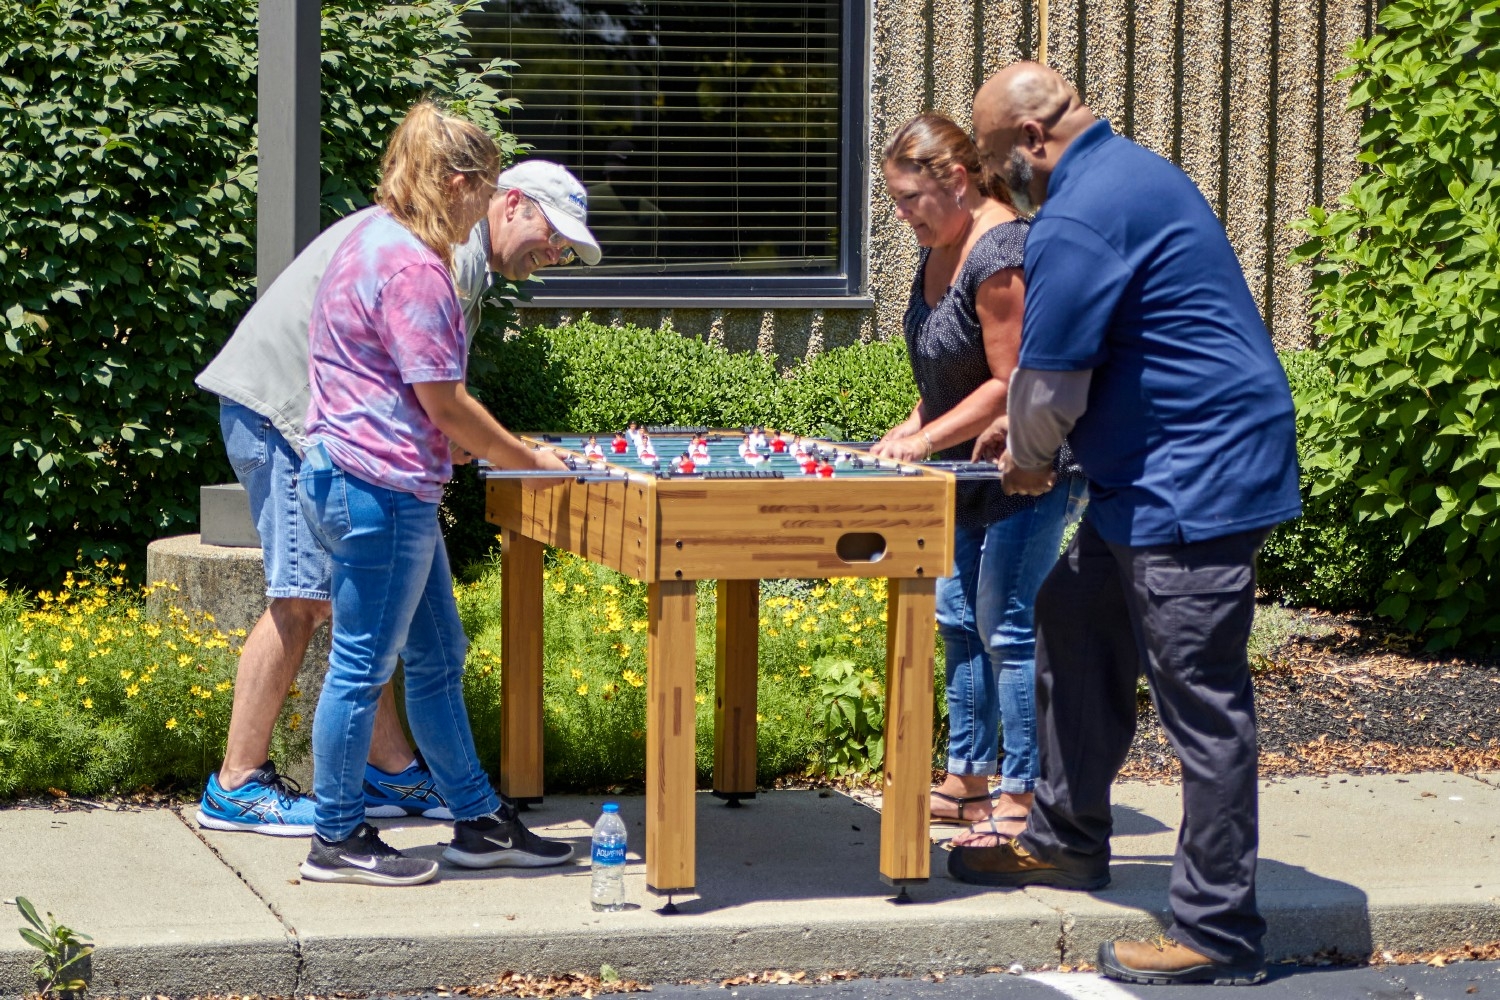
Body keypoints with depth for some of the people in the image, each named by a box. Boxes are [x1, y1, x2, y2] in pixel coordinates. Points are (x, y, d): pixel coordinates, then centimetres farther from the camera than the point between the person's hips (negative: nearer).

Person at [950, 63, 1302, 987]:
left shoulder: (1077, 222, -19)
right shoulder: (1133, 171, 15)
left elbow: (1049, 382, -14)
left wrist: (1029, 456, 6)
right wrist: (1031, 437, 22)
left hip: (1195, 486, -11)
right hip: (1156, 481, 11)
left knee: (1203, 706, -7)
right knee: (1075, 624, 23)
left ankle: (1220, 936, -2)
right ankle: (1067, 841, 35)